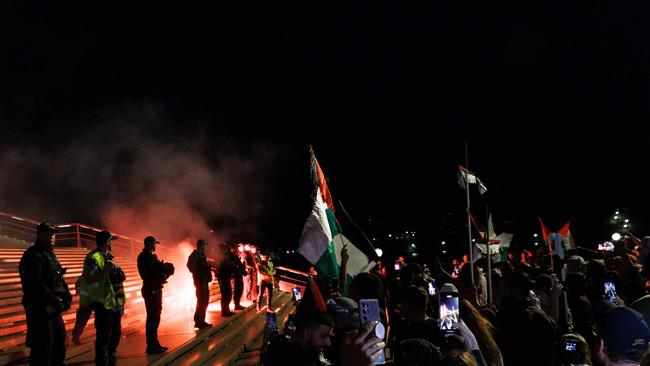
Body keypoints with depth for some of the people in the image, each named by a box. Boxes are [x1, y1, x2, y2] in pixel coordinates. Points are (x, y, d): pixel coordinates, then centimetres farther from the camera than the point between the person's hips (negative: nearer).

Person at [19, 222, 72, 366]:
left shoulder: (51, 255, 17)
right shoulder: (33, 255, -14)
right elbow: (34, 284, -24)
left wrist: (66, 295, 4)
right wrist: (53, 300, -25)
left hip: (54, 309, 10)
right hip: (40, 309, -10)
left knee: (59, 342, 18)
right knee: (43, 348, -6)